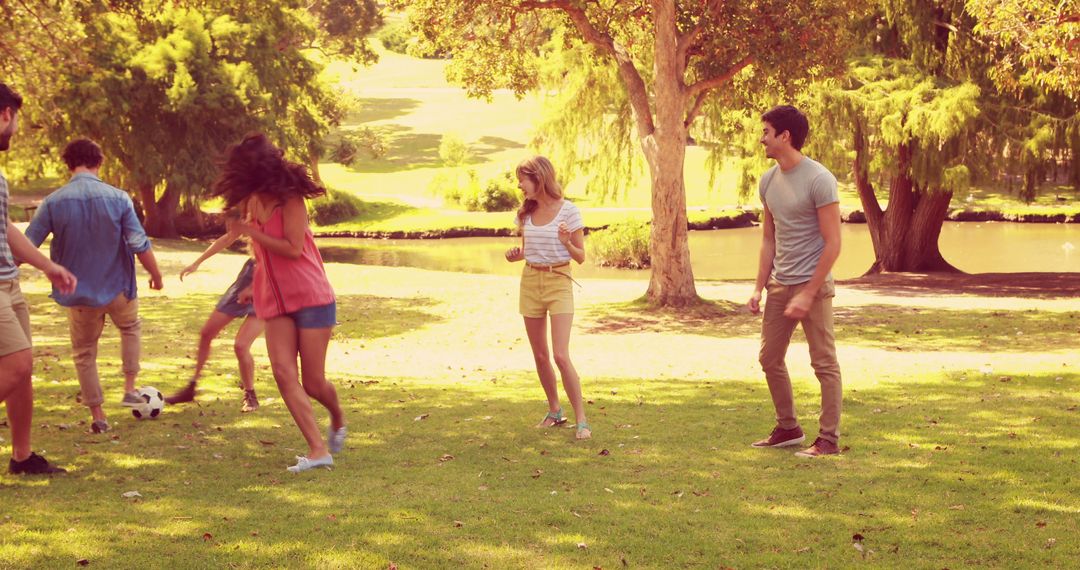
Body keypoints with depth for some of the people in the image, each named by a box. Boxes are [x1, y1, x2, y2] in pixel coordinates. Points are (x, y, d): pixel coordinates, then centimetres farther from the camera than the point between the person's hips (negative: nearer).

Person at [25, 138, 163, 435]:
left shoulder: (53, 202, -11)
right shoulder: (118, 198, -13)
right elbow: (139, 245, -12)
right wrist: (156, 275, 5)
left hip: (80, 292, 0)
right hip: (118, 287, 0)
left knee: (84, 353, 17)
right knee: (131, 328, 30)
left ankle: (98, 416, 17)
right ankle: (130, 389, 25)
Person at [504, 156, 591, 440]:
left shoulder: (568, 211, -10)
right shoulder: (525, 212, 6)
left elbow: (581, 256, -5)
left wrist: (567, 243, -25)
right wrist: (516, 255, -4)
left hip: (559, 283, -5)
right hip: (530, 282, 5)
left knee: (561, 355, -14)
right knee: (540, 355, 10)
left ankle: (581, 419, -8)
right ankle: (554, 411, 27)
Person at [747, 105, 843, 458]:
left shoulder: (819, 180, -14)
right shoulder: (768, 181, 9)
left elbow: (832, 244, -14)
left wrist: (807, 294, -18)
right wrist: (759, 289, 9)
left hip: (813, 285, -8)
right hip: (779, 285, 8)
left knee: (824, 364, -1)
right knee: (770, 359, 12)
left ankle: (829, 439, 5)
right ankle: (788, 429, 25)